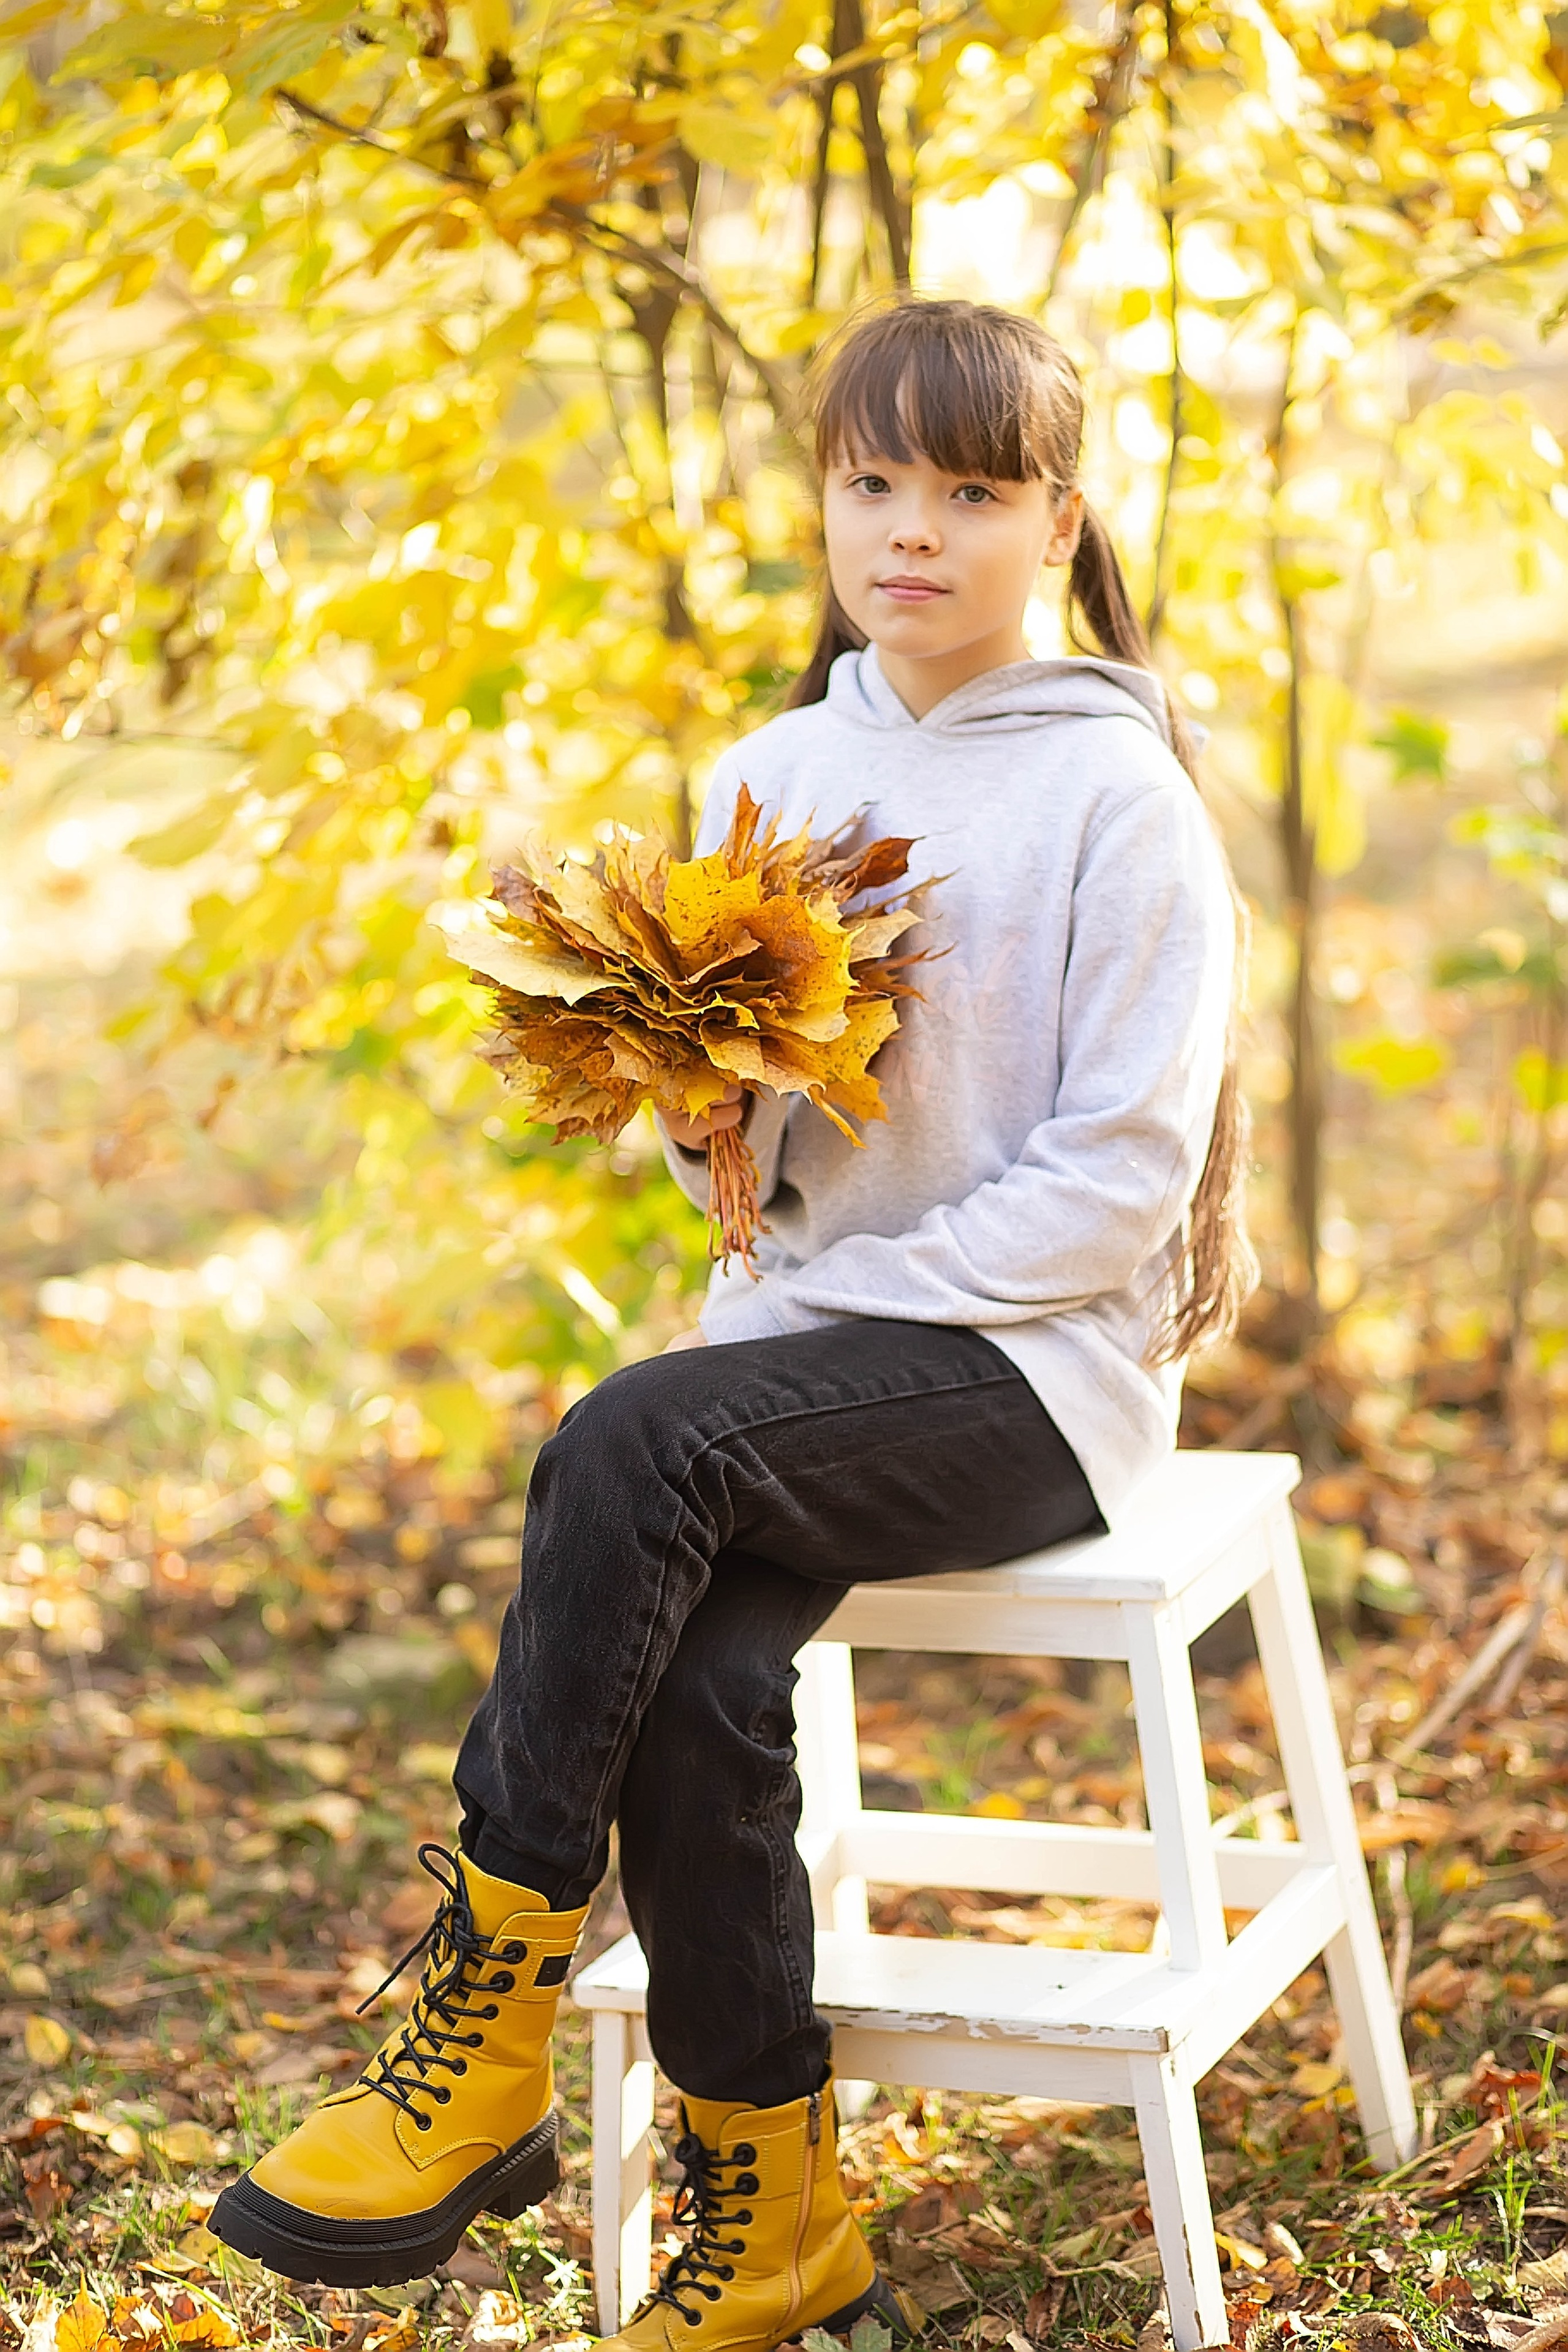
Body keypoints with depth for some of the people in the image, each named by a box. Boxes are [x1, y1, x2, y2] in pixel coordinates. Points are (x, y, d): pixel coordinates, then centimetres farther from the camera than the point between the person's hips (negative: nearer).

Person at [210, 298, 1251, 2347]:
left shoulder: (1114, 796, -6)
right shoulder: (774, 777, 11)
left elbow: (1123, 1176, -12)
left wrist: (835, 1308, -15)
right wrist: (694, 1104, -7)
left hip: (1032, 1361, -5)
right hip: (807, 1350, 5)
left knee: (635, 1445, -30)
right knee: (701, 1667, -25)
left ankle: (484, 2031, -17)